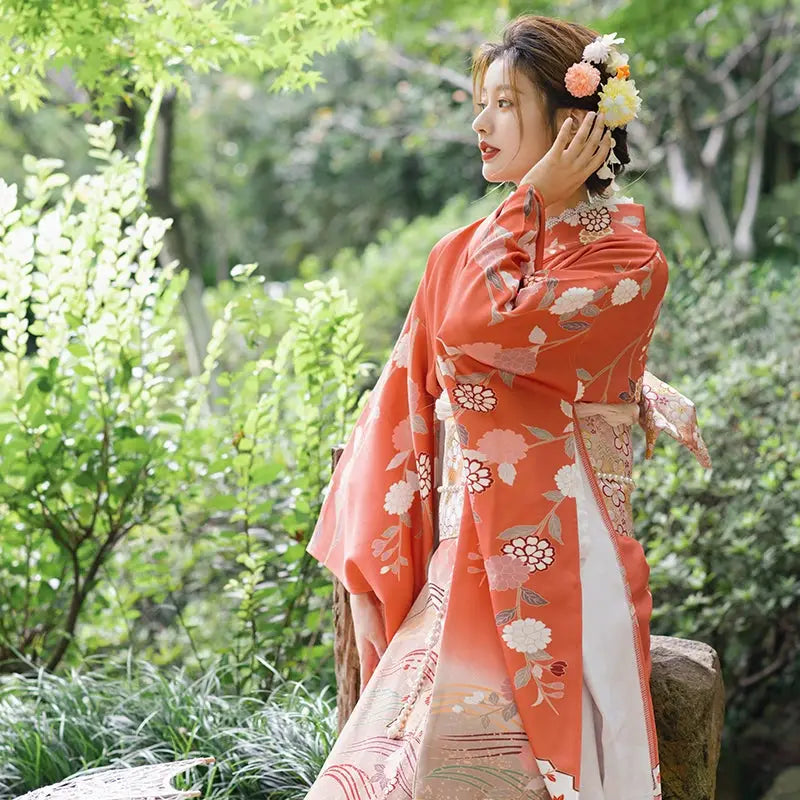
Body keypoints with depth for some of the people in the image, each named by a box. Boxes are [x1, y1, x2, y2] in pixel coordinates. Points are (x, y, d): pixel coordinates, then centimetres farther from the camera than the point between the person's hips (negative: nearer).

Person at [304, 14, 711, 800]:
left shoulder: (626, 262, -4)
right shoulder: (463, 252, 12)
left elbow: (482, 327, -19)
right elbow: (400, 410, 10)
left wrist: (534, 201, -6)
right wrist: (369, 582, 4)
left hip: (552, 568, -5)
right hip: (459, 559, 5)